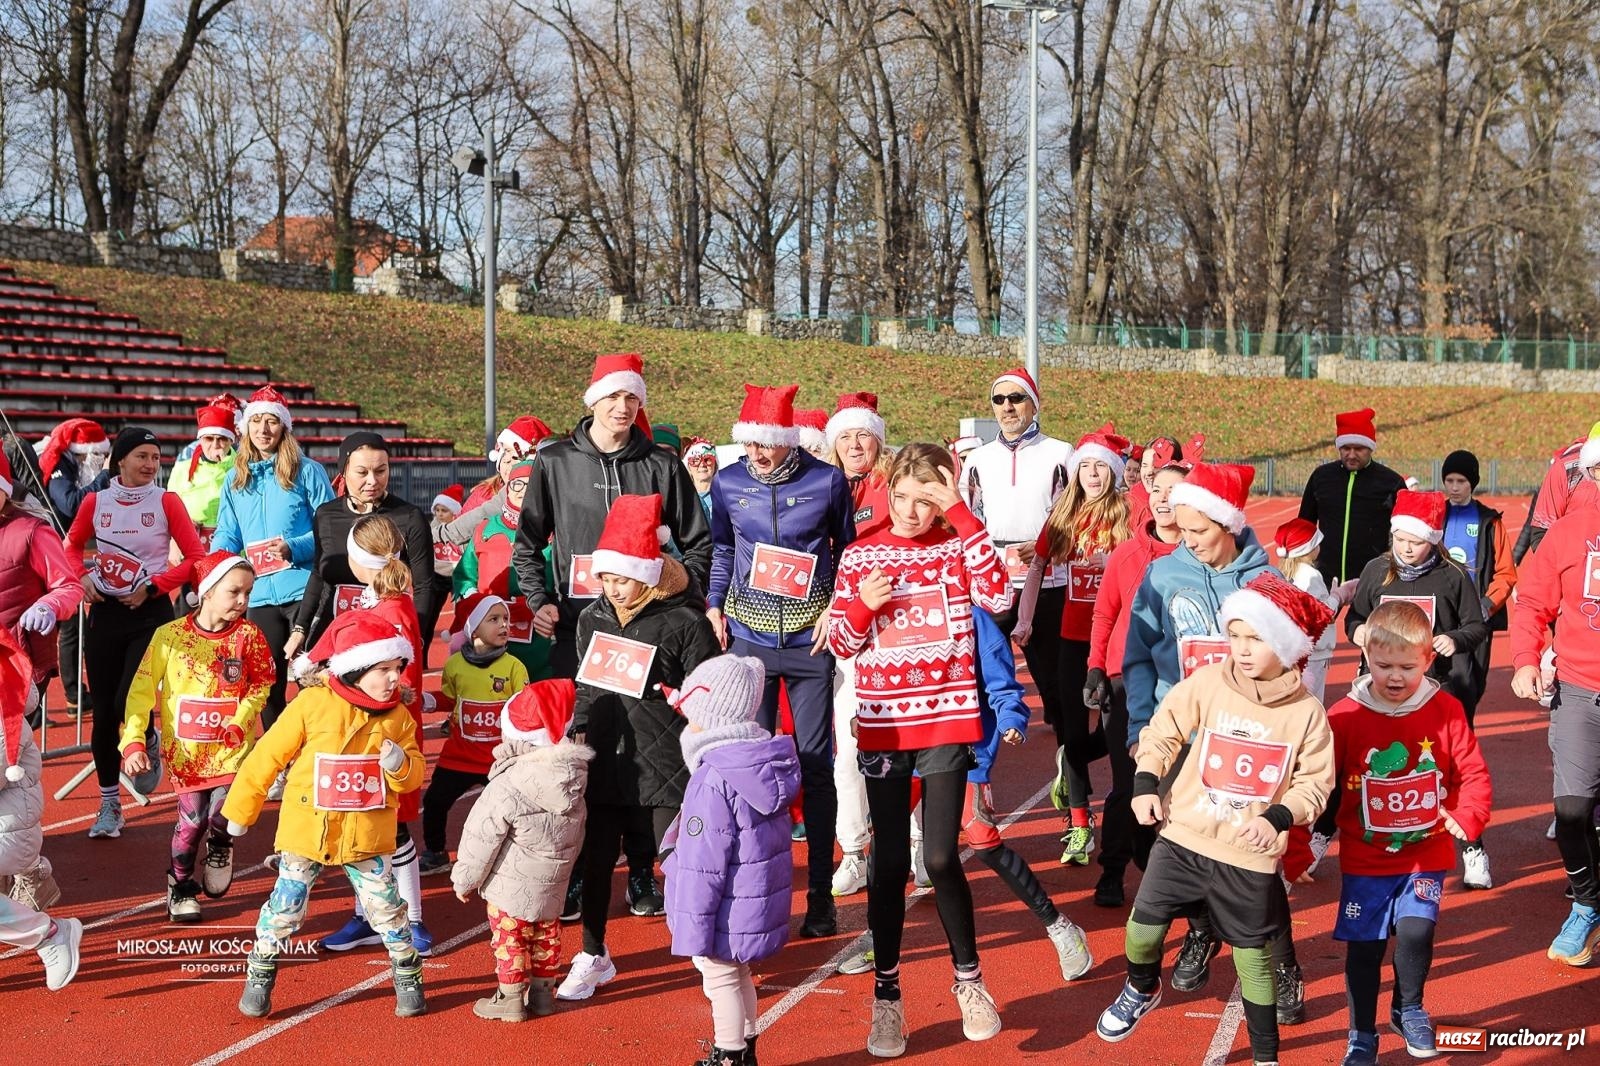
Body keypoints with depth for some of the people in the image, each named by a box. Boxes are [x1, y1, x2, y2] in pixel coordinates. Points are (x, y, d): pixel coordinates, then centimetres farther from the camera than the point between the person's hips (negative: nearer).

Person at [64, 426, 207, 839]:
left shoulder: (166, 502, -4)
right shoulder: (95, 502, 2)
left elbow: (195, 557, -6)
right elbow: (72, 546, 16)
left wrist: (153, 586, -13)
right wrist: (81, 578, -2)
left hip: (151, 613, -3)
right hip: (105, 613, 3)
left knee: (129, 702, -14)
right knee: (103, 710, 4)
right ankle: (109, 805, 16)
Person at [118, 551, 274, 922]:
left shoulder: (248, 636, -6)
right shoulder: (170, 635, -9)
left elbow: (261, 685, 2)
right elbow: (142, 689, -7)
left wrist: (240, 721, -14)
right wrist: (133, 741, -13)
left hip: (232, 748, 1)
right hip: (186, 749, 0)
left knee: (224, 813, -9)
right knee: (191, 818, 2)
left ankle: (219, 846, 28)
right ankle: (181, 886, 26)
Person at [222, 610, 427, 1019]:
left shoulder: (397, 717, -2)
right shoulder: (312, 704, -12)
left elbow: (414, 775, 3)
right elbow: (267, 756, -4)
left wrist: (401, 764, -22)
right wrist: (240, 811, 1)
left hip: (367, 835, 2)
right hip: (307, 830, -2)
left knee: (386, 907, 5)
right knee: (284, 909, 6)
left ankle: (408, 977, 22)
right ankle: (259, 978, 24)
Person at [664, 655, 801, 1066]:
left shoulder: (713, 781, -25)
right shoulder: (770, 763, 1)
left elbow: (703, 866, -23)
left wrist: (692, 930, -16)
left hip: (728, 918, -9)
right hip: (762, 905, 9)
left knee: (720, 981, 9)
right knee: (739, 977, 23)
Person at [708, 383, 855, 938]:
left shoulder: (826, 481, -5)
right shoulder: (728, 483, 1)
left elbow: (847, 549, 7)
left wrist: (836, 608, -4)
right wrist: (714, 605, 5)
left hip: (809, 641, -2)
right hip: (748, 637, 2)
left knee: (815, 767, 2)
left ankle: (821, 896, 10)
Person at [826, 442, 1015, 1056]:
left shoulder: (957, 547, -2)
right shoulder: (860, 556, 2)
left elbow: (999, 597, -21)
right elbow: (841, 644, 6)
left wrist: (960, 511, -21)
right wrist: (864, 604, -15)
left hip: (947, 722, -1)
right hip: (882, 727, 2)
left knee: (940, 857, -2)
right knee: (889, 861, 5)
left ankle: (969, 980, 20)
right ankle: (886, 994, 18)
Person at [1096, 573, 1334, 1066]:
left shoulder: (1306, 712, -9)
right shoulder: (1207, 683, -7)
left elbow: (1315, 784, -4)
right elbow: (1162, 730, 4)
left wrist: (1276, 818, -18)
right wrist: (1146, 783, -7)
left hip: (1251, 855, -1)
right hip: (1184, 837, 1)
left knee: (1253, 958, 9)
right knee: (1143, 924, 3)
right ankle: (1141, 989, 37)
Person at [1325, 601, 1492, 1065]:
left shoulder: (1446, 710, -6)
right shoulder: (1345, 716, -10)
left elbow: (1473, 772, 1)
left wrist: (1467, 816, -16)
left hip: (1426, 855, 0)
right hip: (1364, 859, 0)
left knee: (1416, 930, -13)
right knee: (1363, 948, 5)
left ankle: (1409, 1010, 18)